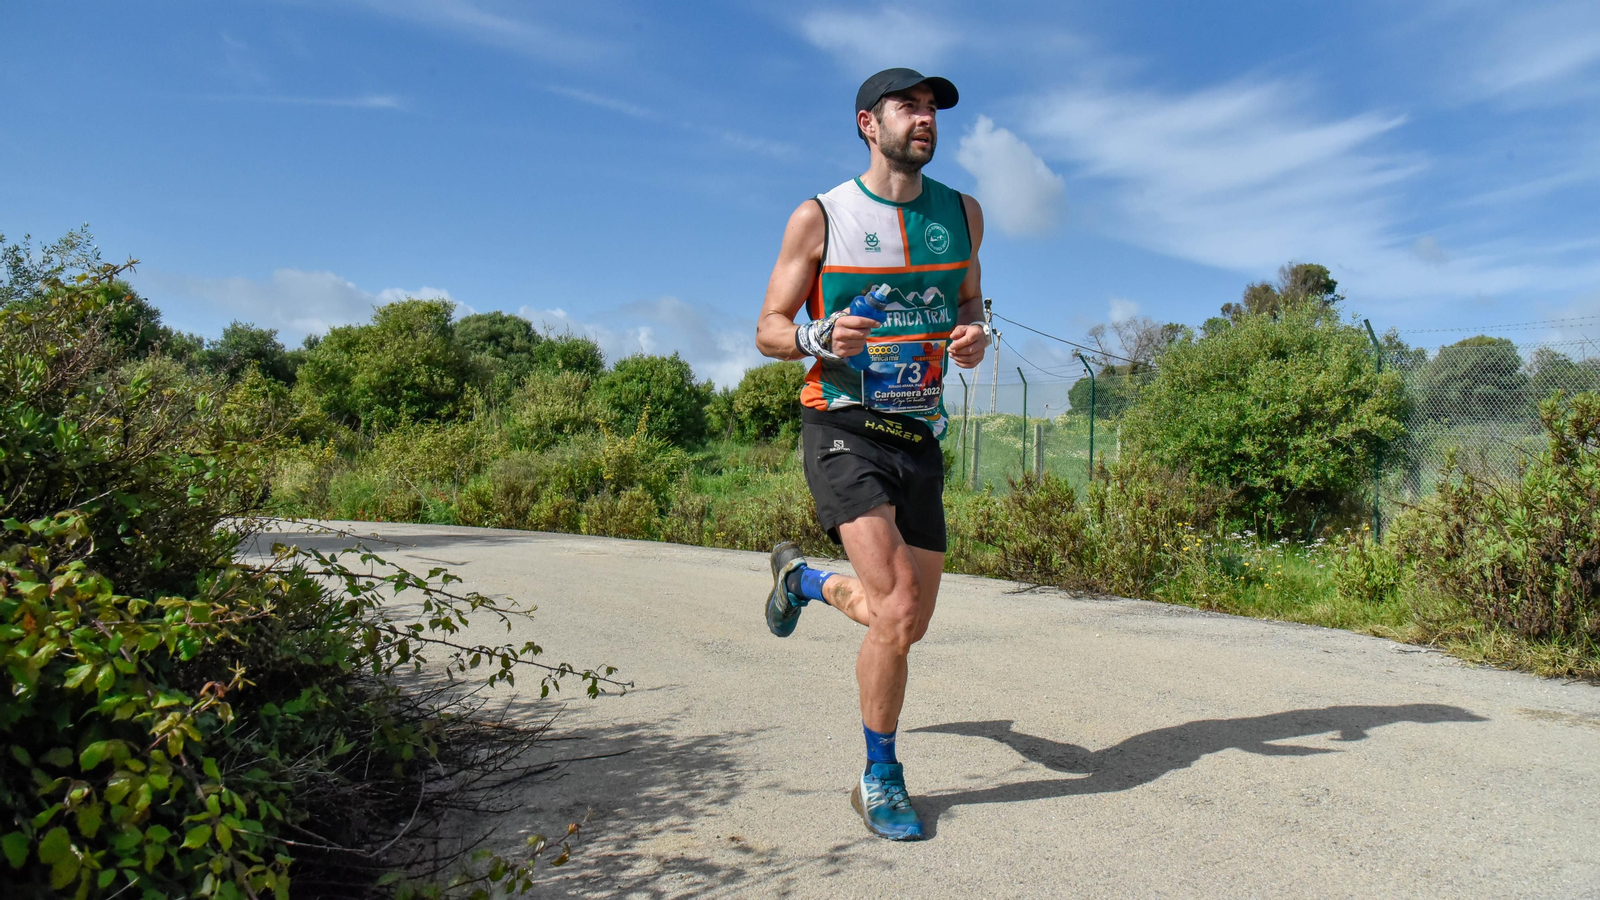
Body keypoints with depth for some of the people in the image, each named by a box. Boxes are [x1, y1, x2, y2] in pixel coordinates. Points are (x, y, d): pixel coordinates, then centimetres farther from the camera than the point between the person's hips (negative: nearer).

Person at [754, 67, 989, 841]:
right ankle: (880, 780, 5)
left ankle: (803, 580, 42)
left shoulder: (961, 213, 10)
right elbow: (770, 329, 0)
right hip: (844, 429, -5)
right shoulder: (820, 217, -3)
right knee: (897, 609, -19)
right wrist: (820, 337, -23)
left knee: (910, 623, 10)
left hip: (921, 435, 5)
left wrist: (974, 337, -2)